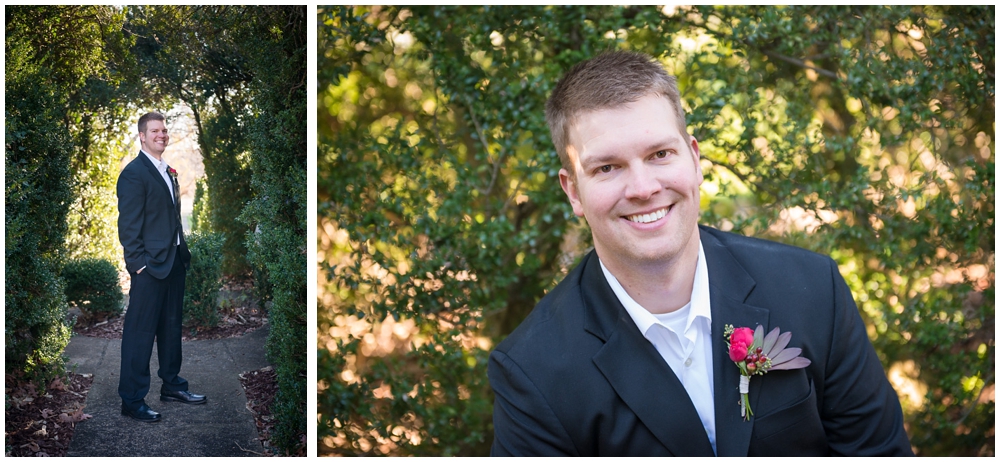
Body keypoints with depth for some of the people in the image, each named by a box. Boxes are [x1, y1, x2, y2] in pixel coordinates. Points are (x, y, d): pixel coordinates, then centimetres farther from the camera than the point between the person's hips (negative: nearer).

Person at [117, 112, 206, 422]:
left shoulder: (167, 172, 14)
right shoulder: (134, 173, -12)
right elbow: (128, 224, -15)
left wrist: (183, 251, 12)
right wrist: (138, 263, -18)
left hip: (175, 262, 9)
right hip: (150, 266, -9)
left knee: (171, 327, 18)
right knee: (140, 333, -3)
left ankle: (172, 385, 31)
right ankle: (132, 401, 4)